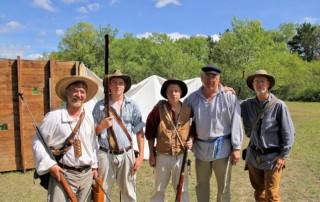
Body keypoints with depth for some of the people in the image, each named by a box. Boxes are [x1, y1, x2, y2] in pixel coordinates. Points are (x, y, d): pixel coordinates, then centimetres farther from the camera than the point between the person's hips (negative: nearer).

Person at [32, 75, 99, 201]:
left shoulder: (89, 117, 5)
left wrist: (94, 165, 15)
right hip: (63, 174, -5)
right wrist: (49, 165, -13)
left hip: (87, 174, 5)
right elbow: (38, 142, -7)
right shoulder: (54, 116, -11)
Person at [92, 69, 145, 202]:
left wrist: (141, 156, 0)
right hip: (106, 155, 0)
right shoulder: (100, 105, 2)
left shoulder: (132, 105, 4)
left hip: (127, 154, 1)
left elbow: (139, 132, 5)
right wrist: (102, 125, -14)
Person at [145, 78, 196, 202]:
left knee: (182, 190, 14)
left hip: (181, 156, 2)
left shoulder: (187, 110, -3)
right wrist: (151, 154, -2)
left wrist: (191, 139, -9)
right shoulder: (159, 109, -9)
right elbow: (150, 132, -3)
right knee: (159, 190, 12)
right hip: (162, 156, -2)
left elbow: (194, 129, 12)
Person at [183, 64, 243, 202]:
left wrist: (237, 147, -9)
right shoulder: (193, 97, 2)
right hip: (200, 147, 3)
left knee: (223, 186, 10)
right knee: (202, 184, 18)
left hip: (222, 147, -3)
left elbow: (236, 123, -8)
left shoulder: (229, 96, -8)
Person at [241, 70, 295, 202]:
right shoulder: (248, 104, -3)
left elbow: (288, 133, -9)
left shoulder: (278, 105, -14)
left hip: (272, 157, -4)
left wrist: (283, 155, -9)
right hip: (253, 156, 4)